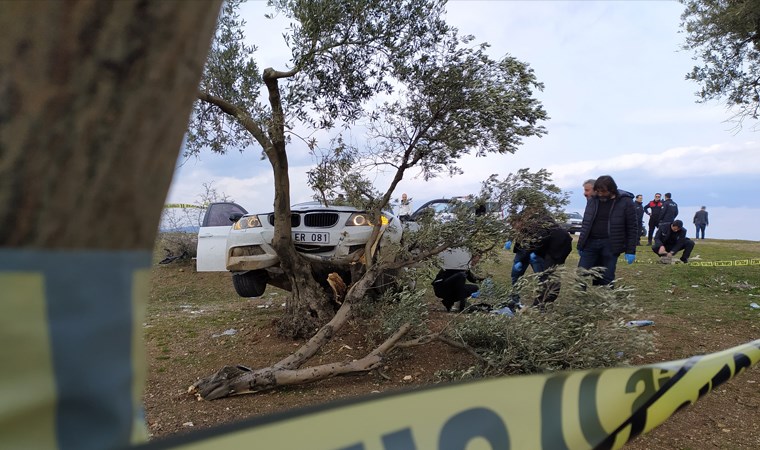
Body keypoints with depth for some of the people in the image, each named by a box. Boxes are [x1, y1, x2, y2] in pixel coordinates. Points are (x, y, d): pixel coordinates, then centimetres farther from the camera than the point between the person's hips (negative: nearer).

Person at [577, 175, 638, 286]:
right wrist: (580, 245, 15)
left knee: (606, 279, 3)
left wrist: (630, 251, -5)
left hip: (610, 246, -4)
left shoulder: (626, 202, -4)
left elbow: (632, 228, -2)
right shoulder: (592, 200, 7)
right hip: (590, 243, 4)